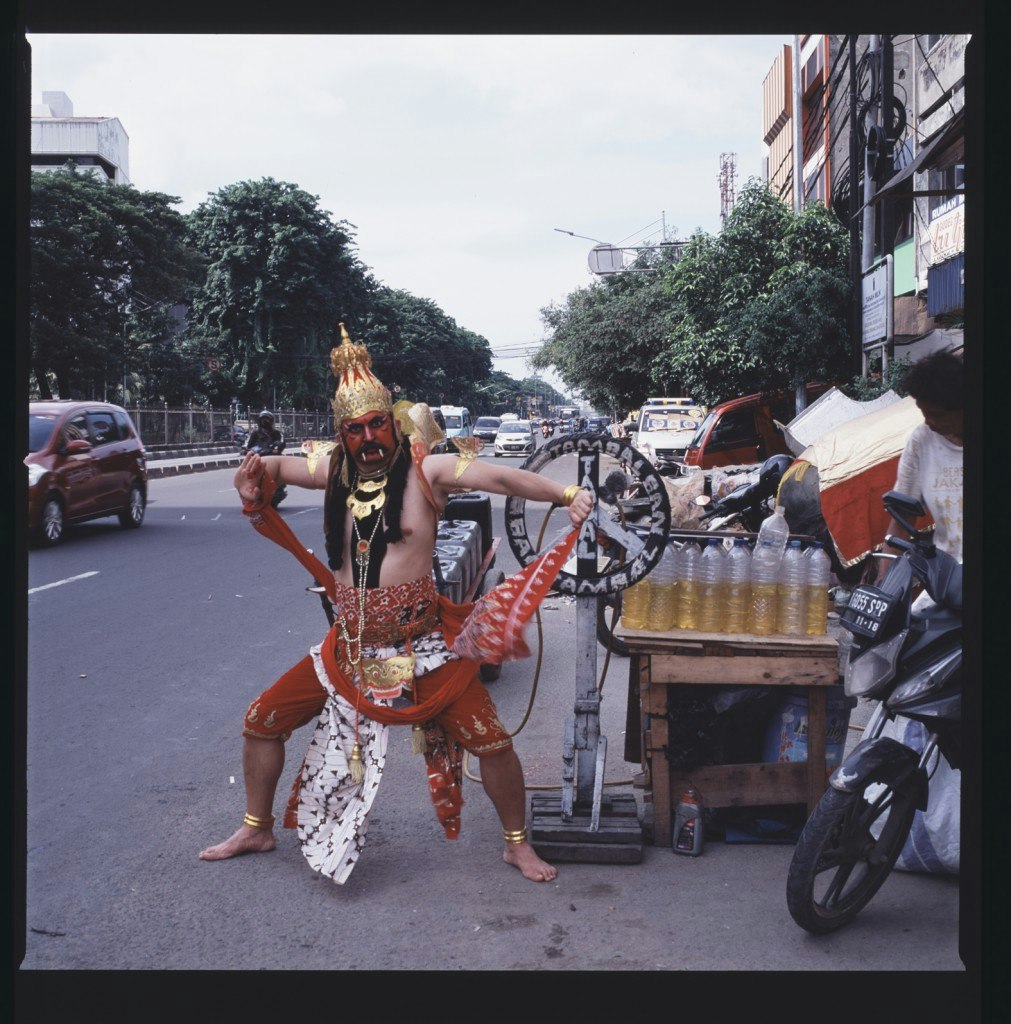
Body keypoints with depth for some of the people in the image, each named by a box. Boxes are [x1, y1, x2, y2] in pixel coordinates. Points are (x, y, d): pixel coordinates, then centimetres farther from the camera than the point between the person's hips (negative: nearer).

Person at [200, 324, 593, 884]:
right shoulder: (334, 470, 2)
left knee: (491, 741, -7)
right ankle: (256, 829, 33)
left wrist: (565, 495, -42)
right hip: (349, 646, 5)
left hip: (421, 644, -4)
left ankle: (517, 844, 19)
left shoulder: (425, 470, -13)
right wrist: (253, 481, -5)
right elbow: (274, 466, 19)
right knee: (261, 722, 9)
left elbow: (500, 477, -27)